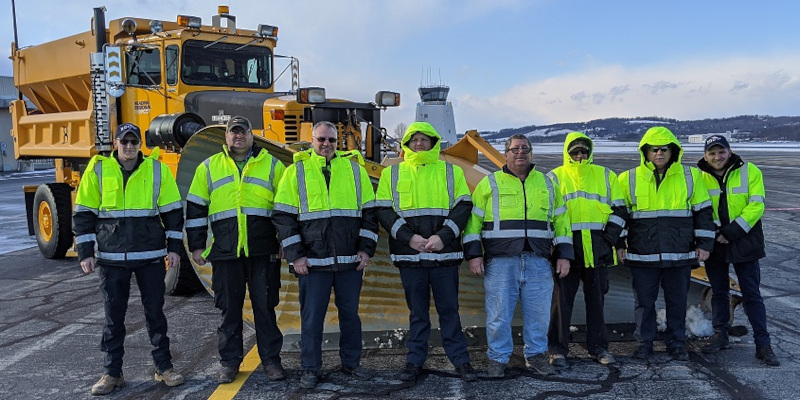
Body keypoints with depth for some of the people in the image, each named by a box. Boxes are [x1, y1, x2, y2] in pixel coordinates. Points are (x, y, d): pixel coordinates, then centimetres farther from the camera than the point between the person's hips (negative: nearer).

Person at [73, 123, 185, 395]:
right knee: (113, 316, 7)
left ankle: (164, 368, 18)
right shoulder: (97, 170, 2)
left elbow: (173, 211, 5)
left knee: (155, 312, 7)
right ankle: (112, 373, 19)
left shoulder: (157, 170, 2)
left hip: (151, 257, 0)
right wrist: (86, 253, 0)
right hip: (112, 259, 0)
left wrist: (174, 247, 1)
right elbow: (84, 214, 5)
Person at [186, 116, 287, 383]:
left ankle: (270, 359, 16)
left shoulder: (272, 165, 8)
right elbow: (195, 208, 12)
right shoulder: (209, 167, 10)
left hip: (263, 251, -1)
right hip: (225, 251, 1)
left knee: (265, 306, 4)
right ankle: (229, 361, 20)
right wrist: (197, 246, 7)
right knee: (229, 308, 7)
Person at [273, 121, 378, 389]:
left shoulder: (355, 169, 7)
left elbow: (369, 212, 10)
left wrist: (366, 249, 2)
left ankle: (351, 362, 27)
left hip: (351, 261, 2)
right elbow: (284, 216, 1)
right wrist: (295, 255, -5)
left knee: (350, 313, 11)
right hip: (312, 261, -2)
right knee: (312, 316, 5)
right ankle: (310, 369, 18)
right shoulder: (296, 172, 2)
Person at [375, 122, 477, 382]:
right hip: (409, 254, 0)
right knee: (417, 310, 8)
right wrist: (409, 238, -11)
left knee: (449, 309, 5)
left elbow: (463, 206, 3)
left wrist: (443, 236, -11)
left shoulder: (452, 171, 10)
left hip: (444, 253, 0)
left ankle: (460, 360, 15)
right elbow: (384, 210, 2)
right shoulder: (392, 173, 9)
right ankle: (415, 360, 19)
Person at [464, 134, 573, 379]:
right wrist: (474, 254, -4)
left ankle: (536, 355, 23)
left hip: (538, 262, 2)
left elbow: (561, 220, 17)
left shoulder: (547, 184, 16)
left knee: (539, 313, 6)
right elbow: (473, 219, 5)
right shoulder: (490, 183, 7)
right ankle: (498, 359, 15)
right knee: (499, 314, 1)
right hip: (500, 262, -2)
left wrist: (564, 255, 9)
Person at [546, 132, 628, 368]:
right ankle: (557, 349, 10)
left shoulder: (606, 176, 12)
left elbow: (619, 210, 11)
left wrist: (610, 238, -2)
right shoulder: (555, 177, 6)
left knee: (596, 299, 11)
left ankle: (598, 347, 23)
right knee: (562, 299, 1)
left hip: (597, 249, 2)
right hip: (567, 248, -2)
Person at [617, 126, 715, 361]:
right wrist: (618, 244, 3)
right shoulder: (629, 179, 2)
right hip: (642, 254, 0)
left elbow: (703, 211, 10)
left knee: (677, 302, 10)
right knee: (644, 302, 7)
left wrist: (704, 244, 5)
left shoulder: (691, 176, 4)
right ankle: (644, 343, 21)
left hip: (680, 254, 1)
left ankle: (676, 344, 25)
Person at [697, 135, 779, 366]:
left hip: (744, 242, -2)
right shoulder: (700, 177, 0)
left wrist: (732, 232, -17)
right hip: (714, 243, 2)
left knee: (752, 294, 1)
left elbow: (756, 206, -11)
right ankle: (720, 336, 24)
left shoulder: (750, 172, -6)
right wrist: (714, 232, -15)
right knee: (719, 292, 12)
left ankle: (763, 344, 6)